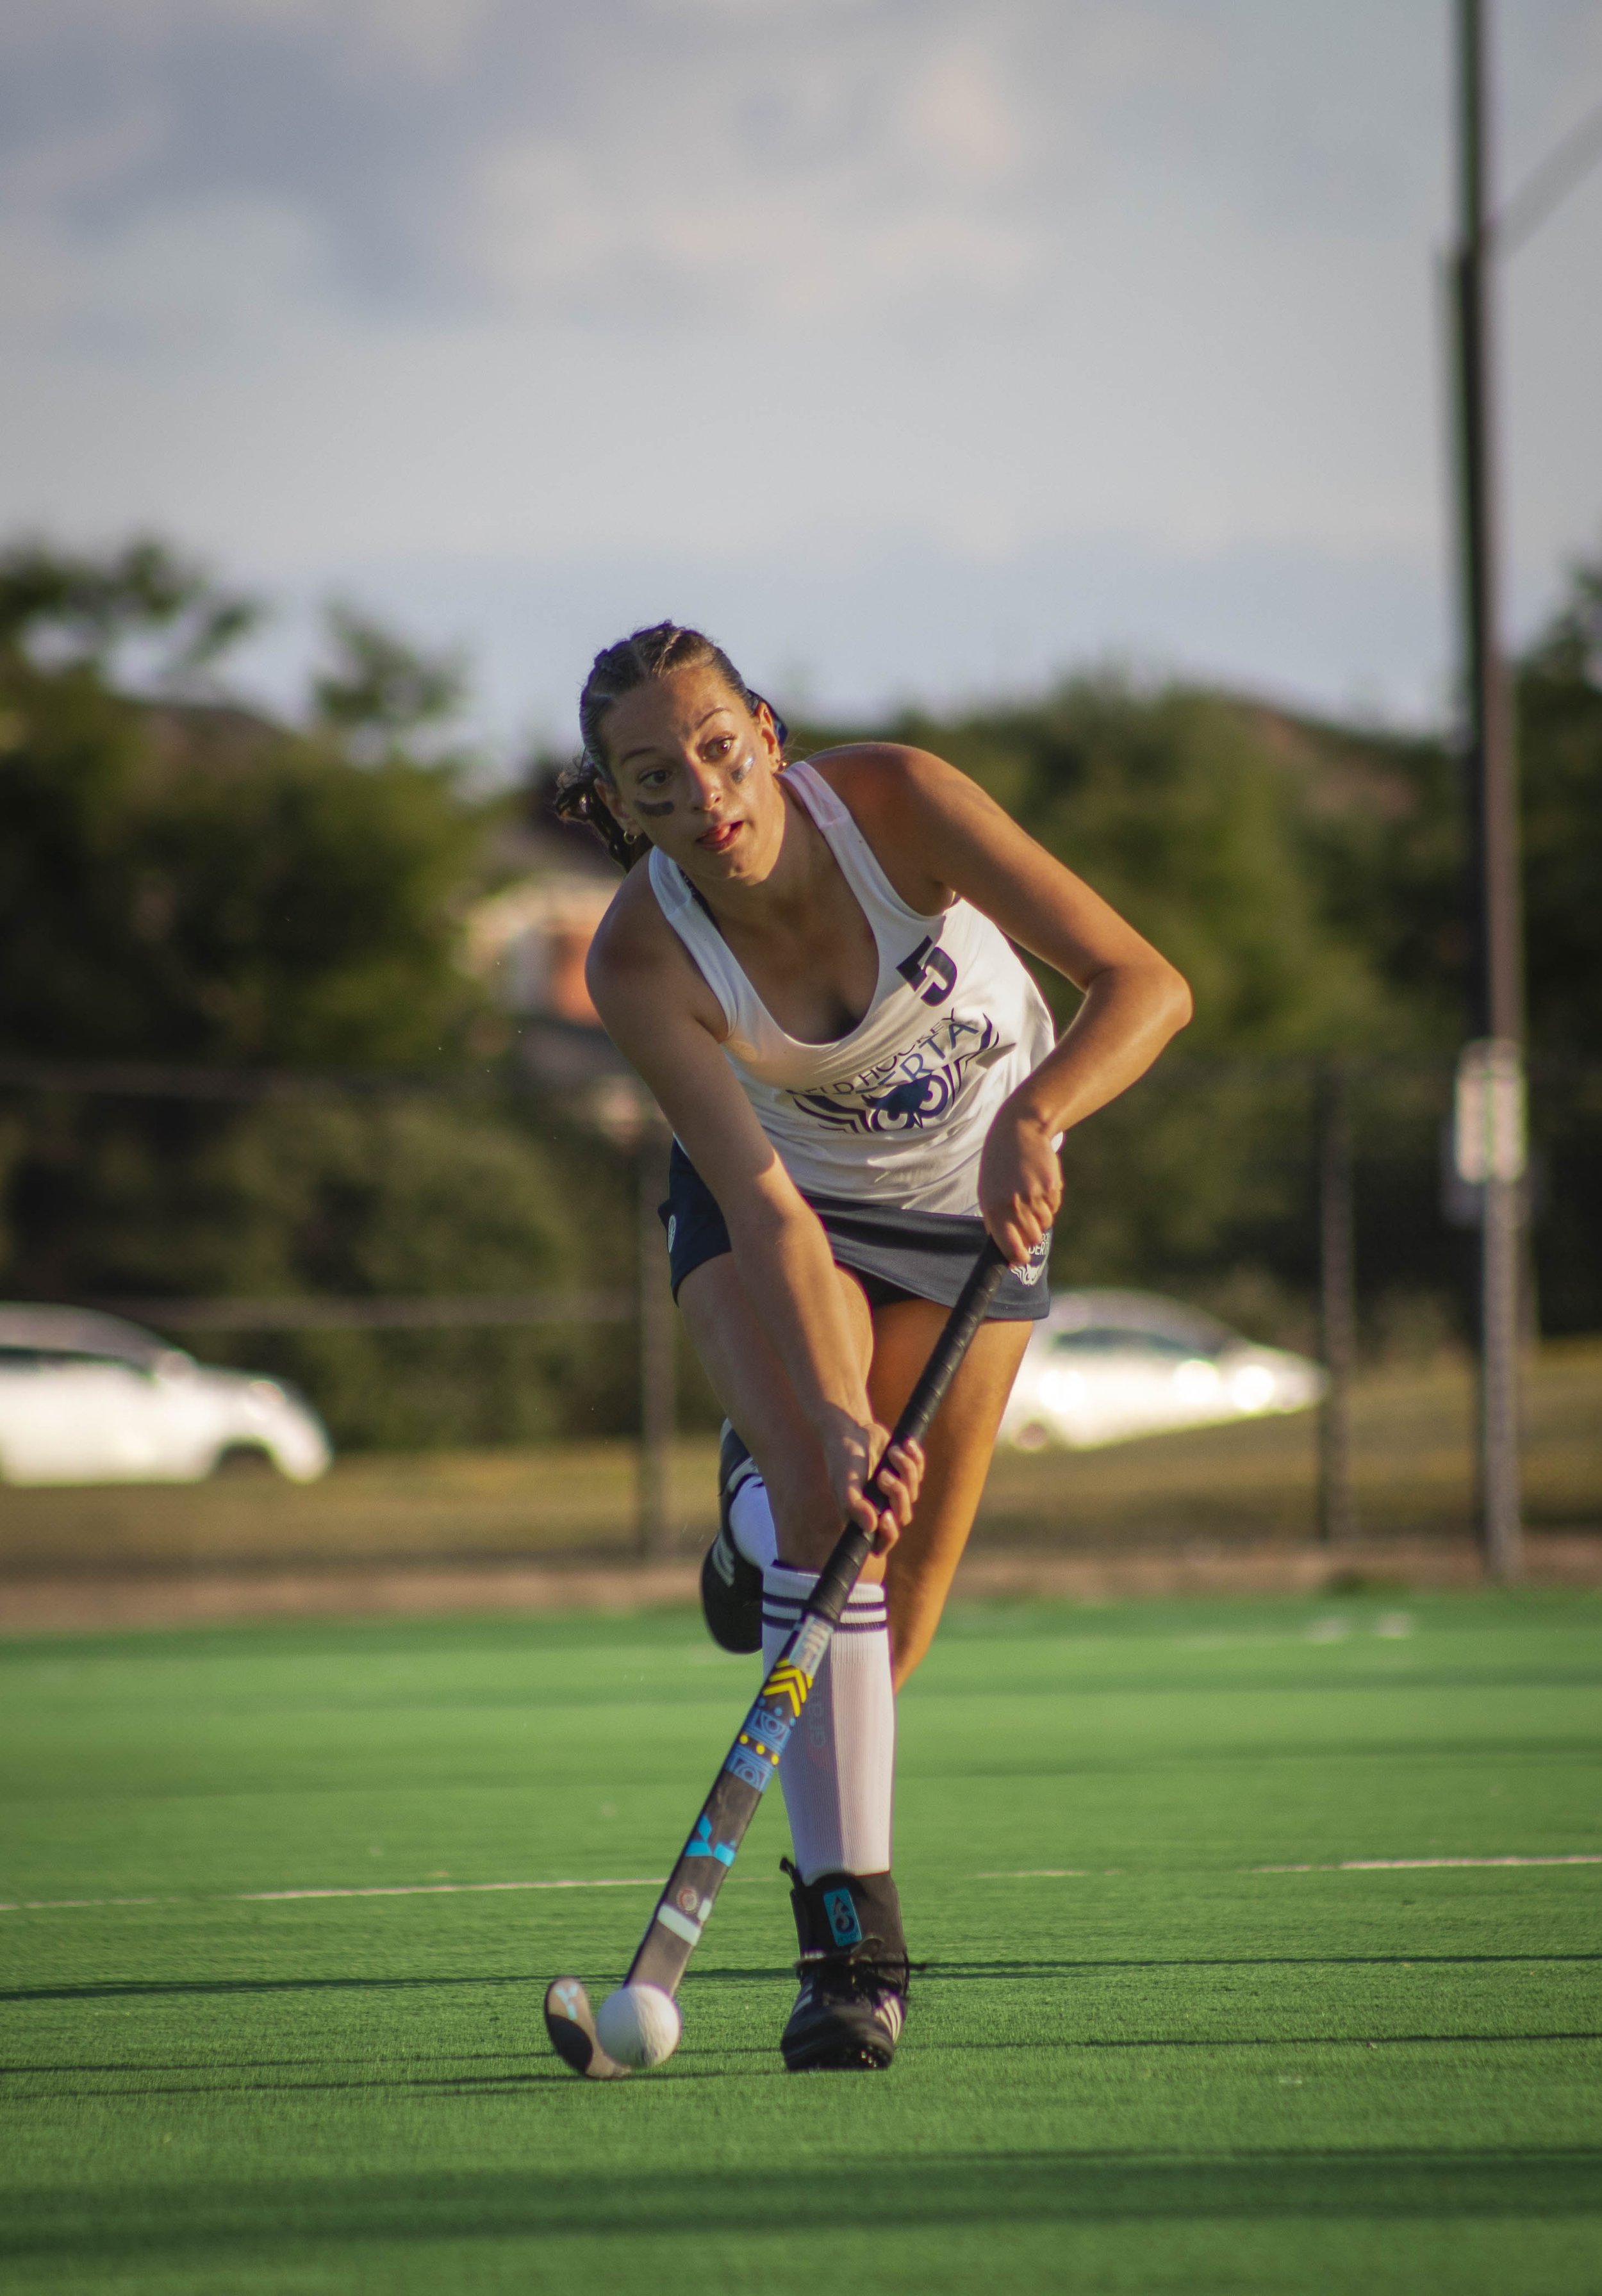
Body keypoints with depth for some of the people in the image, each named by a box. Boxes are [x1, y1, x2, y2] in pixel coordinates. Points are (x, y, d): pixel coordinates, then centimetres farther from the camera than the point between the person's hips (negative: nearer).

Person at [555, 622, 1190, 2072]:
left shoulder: (895, 803, -32)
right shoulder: (641, 960, -30)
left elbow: (1145, 983, -34)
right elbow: (765, 1207, -37)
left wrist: (1032, 1115, -53)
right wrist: (831, 1421, -51)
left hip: (974, 1186, 1)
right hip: (785, 1187, -1)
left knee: (898, 1599, 1)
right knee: (823, 1508, -27)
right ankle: (853, 1942, -25)